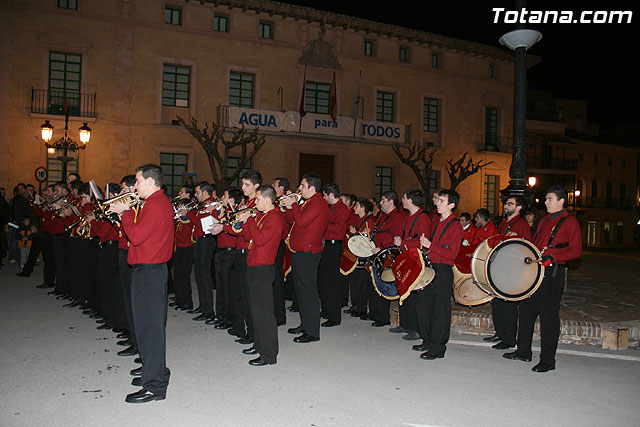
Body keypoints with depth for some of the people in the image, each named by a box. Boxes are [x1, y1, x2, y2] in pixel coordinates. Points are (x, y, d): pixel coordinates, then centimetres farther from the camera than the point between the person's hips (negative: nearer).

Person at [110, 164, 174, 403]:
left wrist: (125, 212, -9)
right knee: (149, 324, 18)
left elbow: (136, 236, -21)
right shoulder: (157, 202, 17)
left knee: (150, 327, -6)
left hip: (149, 271, -11)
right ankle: (154, 371, 30)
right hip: (150, 269, 11)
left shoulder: (156, 205, -17)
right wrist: (125, 212, 8)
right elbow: (140, 231, 17)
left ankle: (154, 386, 1)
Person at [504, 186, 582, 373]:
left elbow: (576, 250, -13)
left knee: (549, 316, -3)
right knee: (526, 310, 13)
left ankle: (548, 360, 6)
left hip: (552, 274, -8)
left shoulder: (570, 222, -5)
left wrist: (553, 256, -25)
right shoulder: (544, 221, 19)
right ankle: (523, 351, 26)